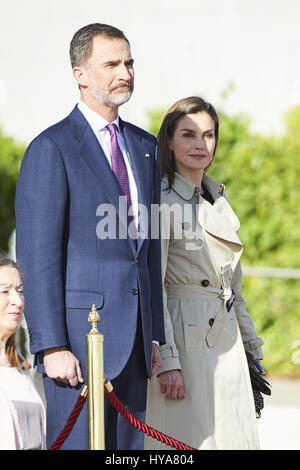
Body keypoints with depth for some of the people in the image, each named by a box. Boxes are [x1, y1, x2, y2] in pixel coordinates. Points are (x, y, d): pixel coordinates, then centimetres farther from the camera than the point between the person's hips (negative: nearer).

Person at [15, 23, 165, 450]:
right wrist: (52, 346, -16)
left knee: (129, 446, 8)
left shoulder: (144, 146, 16)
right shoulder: (52, 148, -7)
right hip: (80, 331, -7)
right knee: (75, 445, -6)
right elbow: (37, 256, -11)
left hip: (134, 338, 7)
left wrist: (155, 335, 14)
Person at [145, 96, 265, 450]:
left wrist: (251, 348, 19)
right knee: (189, 438, -7)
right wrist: (167, 361, -19)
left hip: (226, 343, 7)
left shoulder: (219, 201, 16)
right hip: (182, 338, -7)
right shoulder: (159, 199, -8)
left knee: (233, 437, 5)